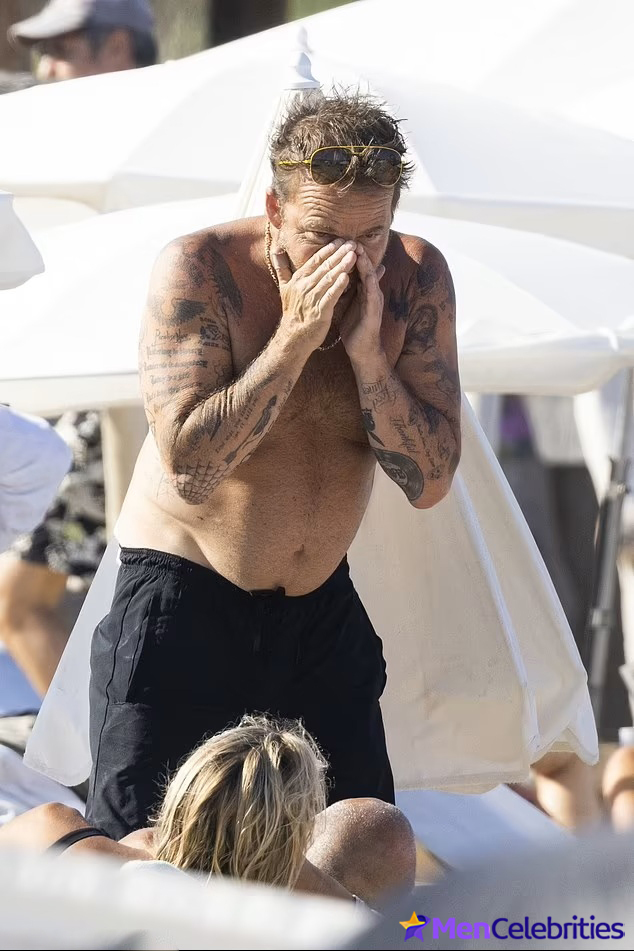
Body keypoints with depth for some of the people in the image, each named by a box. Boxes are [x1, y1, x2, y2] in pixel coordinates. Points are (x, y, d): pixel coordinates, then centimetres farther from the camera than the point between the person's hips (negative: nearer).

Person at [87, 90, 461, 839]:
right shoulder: (197, 270, -17)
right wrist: (296, 336, -28)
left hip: (323, 608, 4)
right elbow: (189, 467, -25)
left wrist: (367, 353, -22)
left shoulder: (415, 278, -6)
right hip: (185, 601, -4)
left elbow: (428, 482, -8)